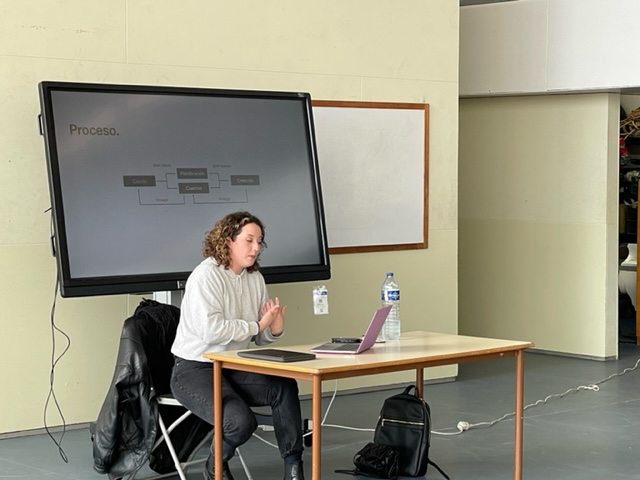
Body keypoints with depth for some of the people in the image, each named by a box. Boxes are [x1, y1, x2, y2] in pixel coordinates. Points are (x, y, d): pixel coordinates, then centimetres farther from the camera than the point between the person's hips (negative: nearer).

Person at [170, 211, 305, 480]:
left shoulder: (255, 278, 8)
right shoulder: (206, 275, -14)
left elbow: (260, 339, 13)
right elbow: (211, 330, -27)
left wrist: (274, 329, -11)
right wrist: (258, 325, -18)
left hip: (234, 367, 7)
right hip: (195, 370, -7)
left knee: (285, 386, -19)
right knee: (241, 420, -29)